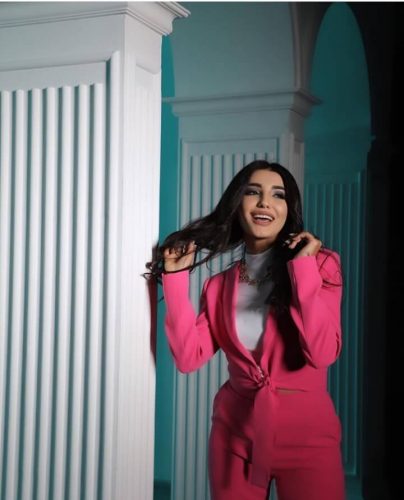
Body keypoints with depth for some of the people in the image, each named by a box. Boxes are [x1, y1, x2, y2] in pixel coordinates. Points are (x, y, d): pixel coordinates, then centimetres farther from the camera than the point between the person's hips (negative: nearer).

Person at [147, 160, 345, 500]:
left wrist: (303, 267, -19)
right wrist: (176, 277, -6)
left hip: (307, 436, -3)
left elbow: (322, 353, -17)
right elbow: (189, 357, -6)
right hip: (235, 434, 3)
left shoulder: (320, 265, -3)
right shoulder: (219, 285, 6)